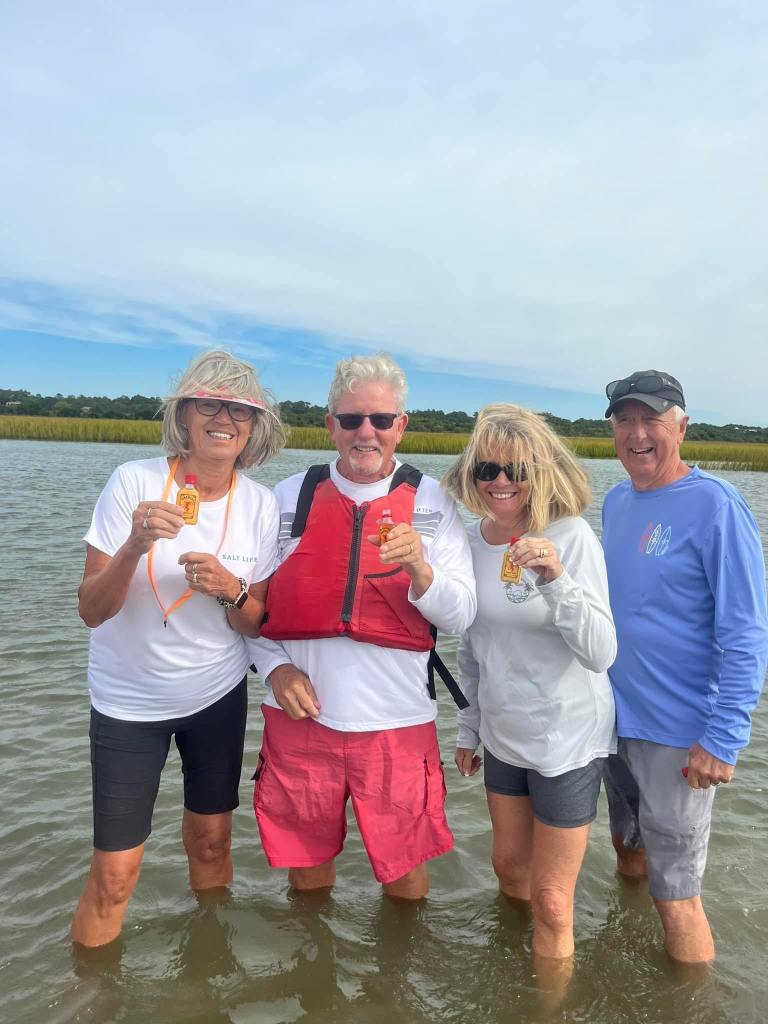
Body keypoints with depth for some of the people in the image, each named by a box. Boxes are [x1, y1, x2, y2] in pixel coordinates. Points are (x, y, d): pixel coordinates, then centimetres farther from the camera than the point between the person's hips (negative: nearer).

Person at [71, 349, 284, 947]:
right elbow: (92, 611, -15)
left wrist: (230, 590, -25)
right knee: (114, 874, 0)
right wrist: (136, 545, -32)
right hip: (129, 702, -2)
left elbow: (257, 625, -3)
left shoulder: (260, 505, -8)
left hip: (218, 697, 3)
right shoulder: (134, 482, -16)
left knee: (211, 843, 17)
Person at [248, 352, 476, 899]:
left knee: (407, 881, 12)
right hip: (301, 716, 2)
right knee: (306, 870, 18)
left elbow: (461, 615, -5)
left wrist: (420, 571, -24)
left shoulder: (433, 501, 0)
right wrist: (276, 667, -8)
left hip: (397, 722, -1)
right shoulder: (290, 497, 3)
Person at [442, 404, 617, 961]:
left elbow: (601, 654, -24)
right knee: (509, 867, 25)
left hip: (568, 739, -6)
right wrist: (469, 727, 14)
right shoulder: (471, 541, -2)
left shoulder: (571, 537, -19)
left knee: (551, 901, 6)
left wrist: (557, 582, -39)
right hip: (503, 736, 6)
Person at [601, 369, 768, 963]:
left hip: (678, 733, -7)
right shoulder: (616, 502, 5)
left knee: (675, 893, 3)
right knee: (629, 852, 25)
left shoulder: (715, 505, -16)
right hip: (615, 716, 8)